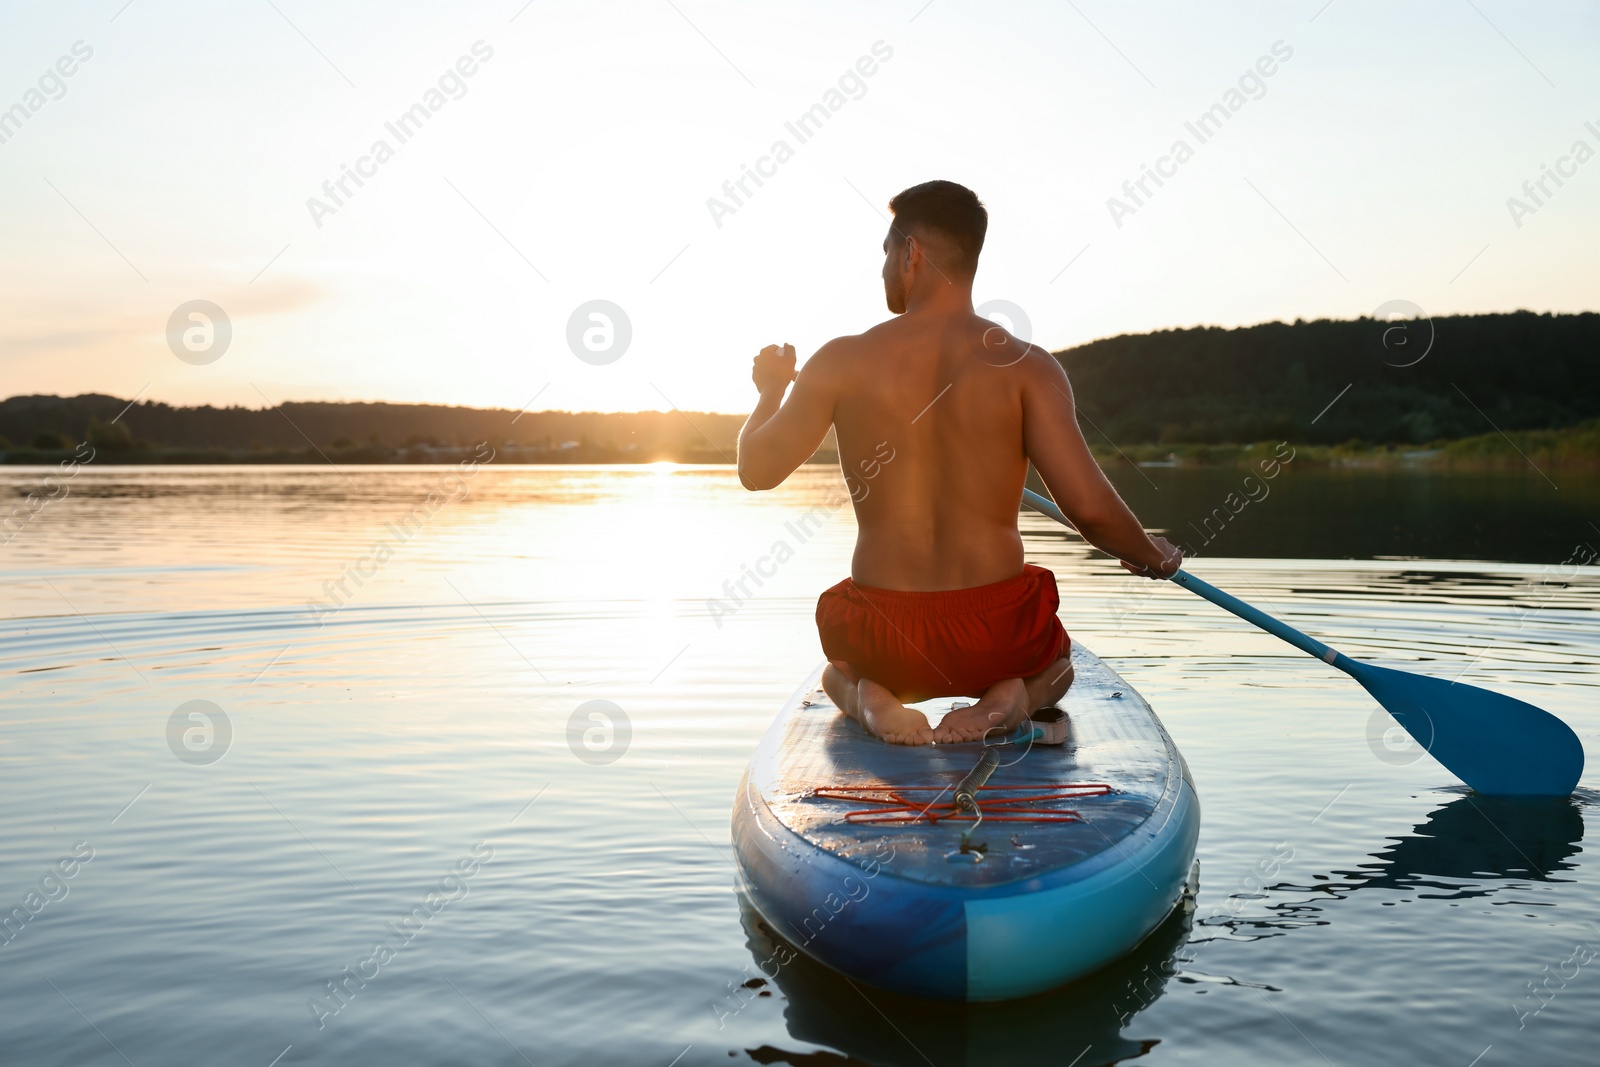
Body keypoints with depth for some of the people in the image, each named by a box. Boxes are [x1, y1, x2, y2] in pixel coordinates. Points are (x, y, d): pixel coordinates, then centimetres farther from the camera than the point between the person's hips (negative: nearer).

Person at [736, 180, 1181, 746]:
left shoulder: (843, 362, -7)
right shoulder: (1026, 365, -10)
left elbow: (756, 470, 2)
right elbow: (1089, 505, -16)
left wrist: (771, 391, 22)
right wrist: (1151, 555, 6)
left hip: (882, 637, 1)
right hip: (997, 635, 0)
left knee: (838, 670, 38)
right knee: (1055, 665, 37)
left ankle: (866, 697, 0)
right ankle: (1012, 695, 0)